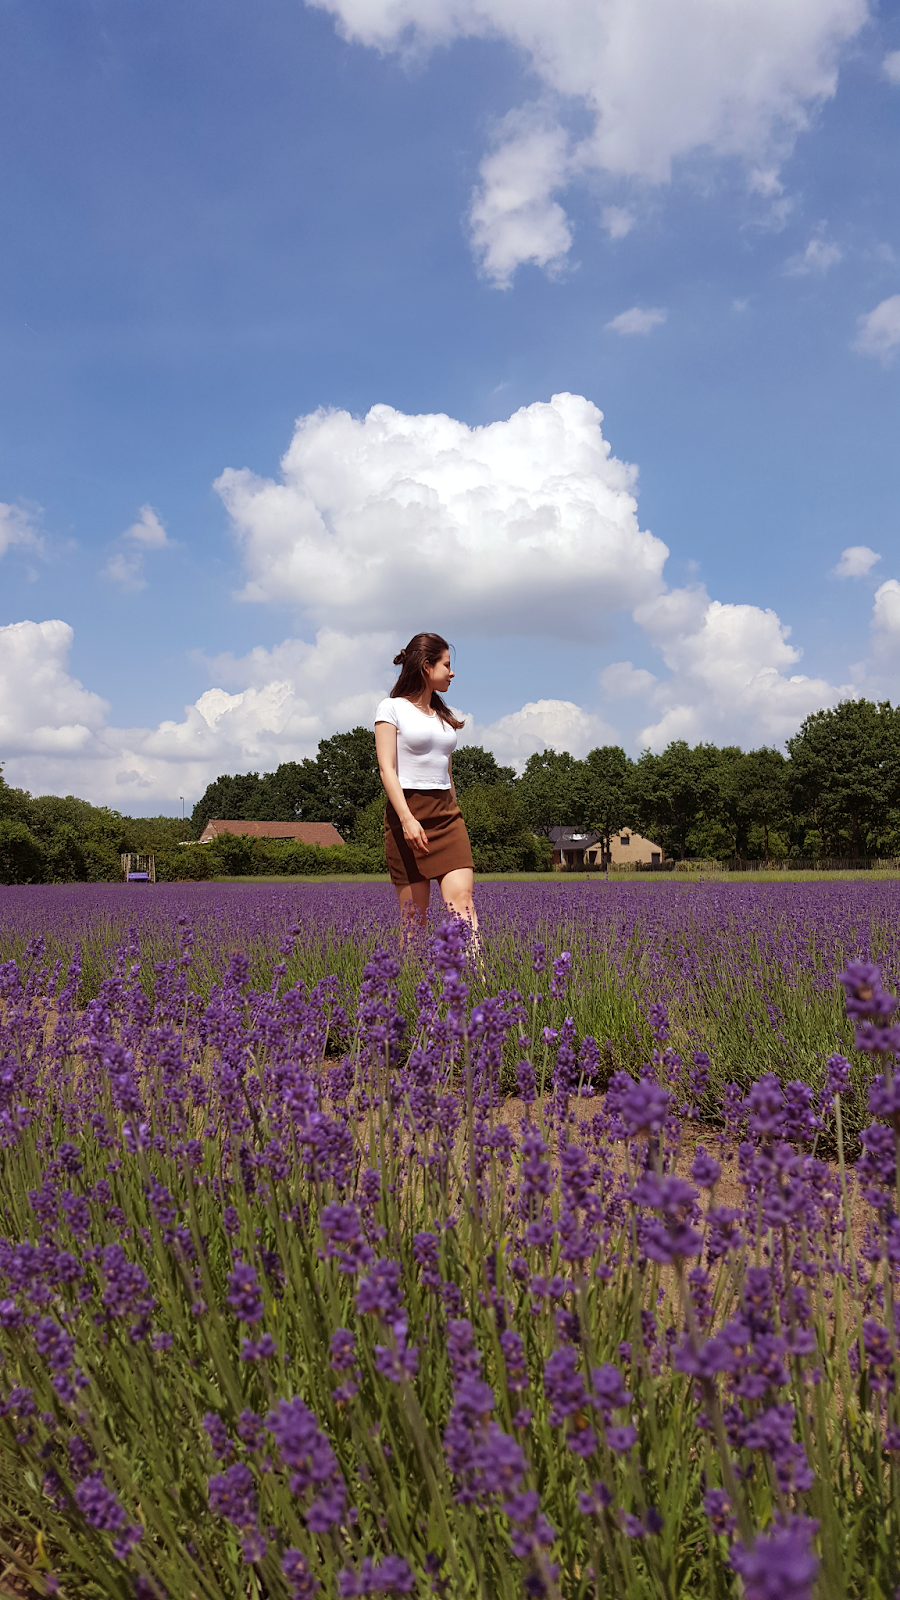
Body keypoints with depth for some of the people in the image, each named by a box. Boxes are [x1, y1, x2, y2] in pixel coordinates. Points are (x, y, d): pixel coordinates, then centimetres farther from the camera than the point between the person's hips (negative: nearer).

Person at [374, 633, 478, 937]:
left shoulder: (443, 715, 18)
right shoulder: (392, 708, 0)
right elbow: (387, 769, -9)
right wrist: (407, 819, -21)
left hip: (447, 812, 5)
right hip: (408, 811, -5)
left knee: (461, 898, -13)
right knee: (414, 917, -3)